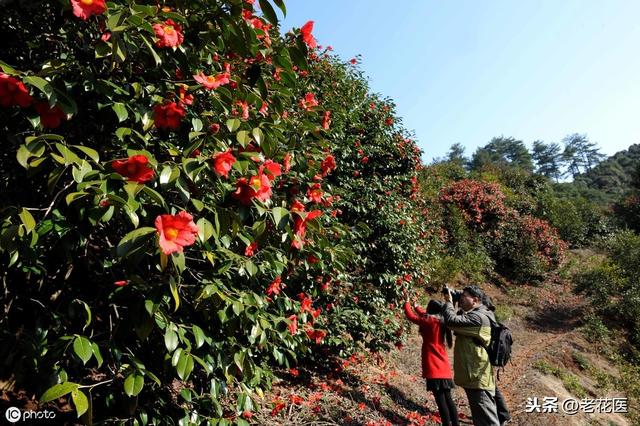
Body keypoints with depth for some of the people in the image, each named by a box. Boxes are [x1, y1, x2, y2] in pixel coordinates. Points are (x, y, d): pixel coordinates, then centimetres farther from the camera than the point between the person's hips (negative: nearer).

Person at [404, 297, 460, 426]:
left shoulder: (429, 321, -13)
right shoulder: (441, 322, 9)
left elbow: (410, 315, -5)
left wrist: (407, 302, 10)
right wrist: (416, 306, 36)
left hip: (434, 368, -8)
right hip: (443, 367, 8)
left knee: (440, 400, -5)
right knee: (447, 398, 13)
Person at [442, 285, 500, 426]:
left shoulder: (478, 317, -20)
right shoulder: (475, 315, 13)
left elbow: (451, 320, -29)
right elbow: (459, 320, 22)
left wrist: (449, 302, -12)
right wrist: (458, 305, 8)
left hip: (478, 379, -11)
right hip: (475, 377, 11)